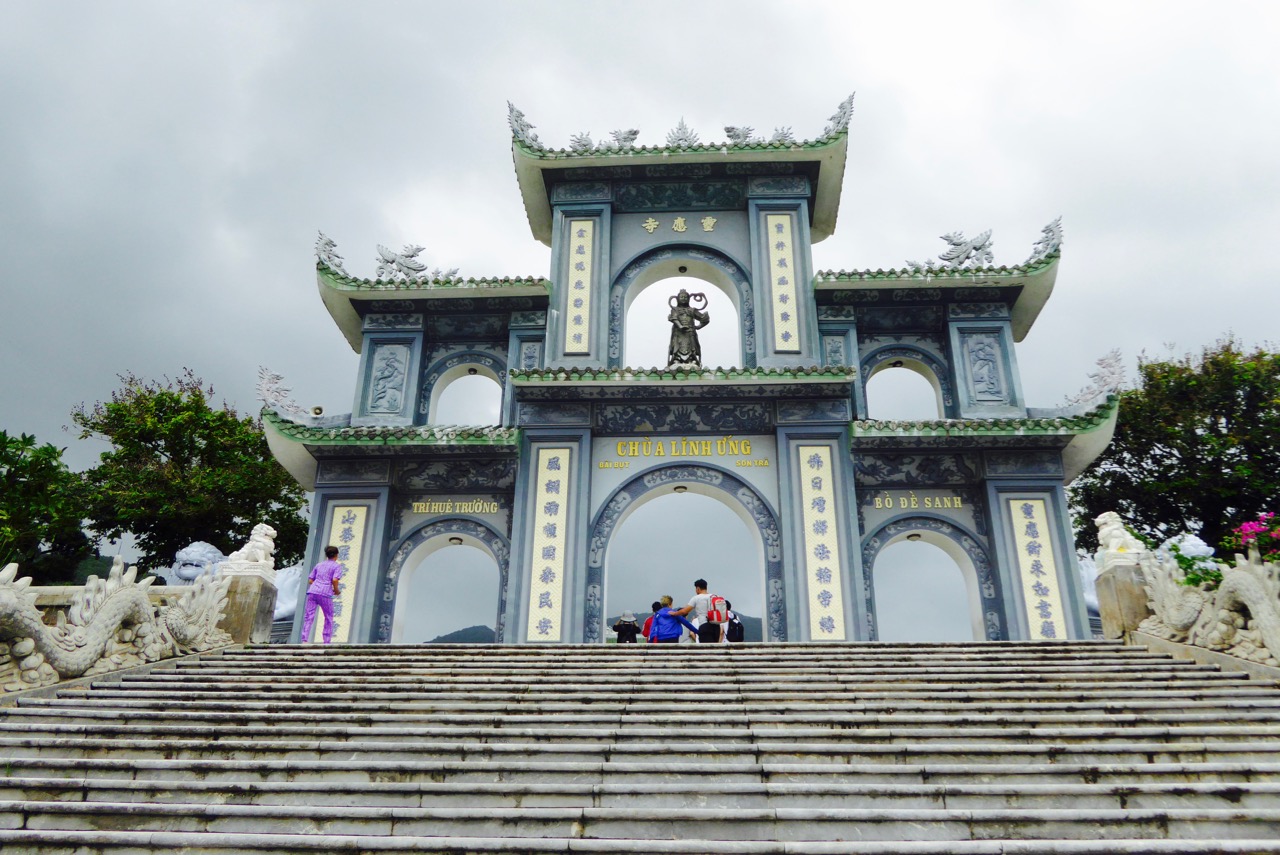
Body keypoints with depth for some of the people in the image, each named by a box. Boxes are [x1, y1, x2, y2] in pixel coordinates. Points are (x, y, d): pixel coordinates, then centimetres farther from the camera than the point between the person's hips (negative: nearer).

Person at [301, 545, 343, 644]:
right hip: (325, 593, -4)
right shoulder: (336, 566, 5)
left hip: (312, 591, 4)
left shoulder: (319, 565, 21)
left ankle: (304, 640, -14)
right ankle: (327, 641, 8)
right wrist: (336, 590, 6)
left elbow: (310, 580, 18)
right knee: (329, 618, 11)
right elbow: (335, 580, -10)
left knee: (308, 617, -1)